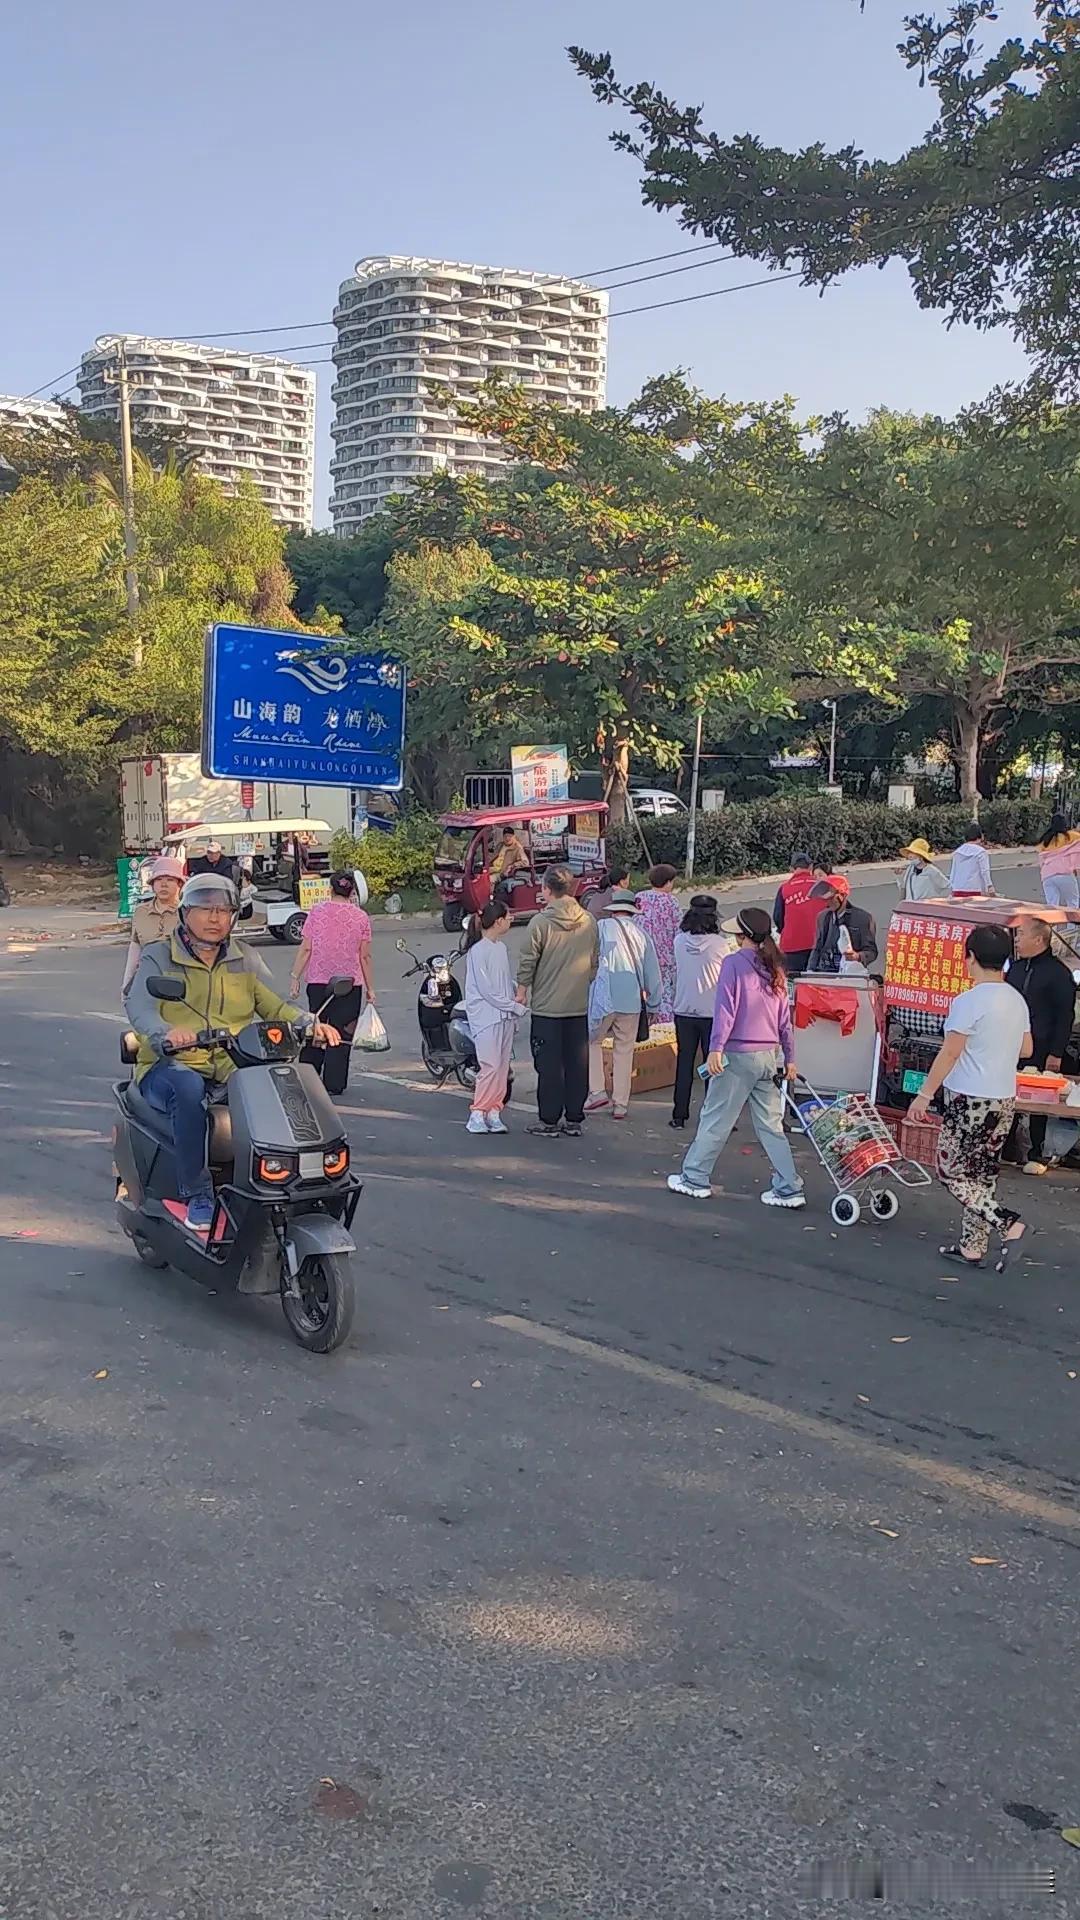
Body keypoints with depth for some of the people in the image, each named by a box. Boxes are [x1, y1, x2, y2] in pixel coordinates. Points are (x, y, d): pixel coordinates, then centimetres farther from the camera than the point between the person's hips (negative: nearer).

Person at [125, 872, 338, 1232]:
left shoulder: (243, 959, 18)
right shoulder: (159, 956, 5)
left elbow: (275, 1006, 10)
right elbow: (139, 1005, -13)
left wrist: (310, 1024, -12)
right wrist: (166, 1033, -36)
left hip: (233, 1068, 3)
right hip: (172, 1067, -3)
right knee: (188, 1088, -38)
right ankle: (196, 1194, -29)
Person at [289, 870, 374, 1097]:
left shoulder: (317, 911, -1)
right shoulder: (360, 917, -2)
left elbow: (305, 948, -4)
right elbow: (365, 957, -1)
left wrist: (295, 977, 3)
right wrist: (370, 988, 6)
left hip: (318, 980, 2)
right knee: (342, 1034, 5)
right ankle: (333, 1083, 6)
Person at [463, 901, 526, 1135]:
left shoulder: (501, 948, 14)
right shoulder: (479, 950, -12)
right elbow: (486, 989, -15)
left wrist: (515, 1006, 5)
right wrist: (516, 1007, -11)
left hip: (505, 1016, 8)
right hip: (485, 1016, -8)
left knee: (503, 1066, 6)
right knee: (490, 1066, -10)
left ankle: (494, 1111, 12)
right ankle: (477, 1114, -2)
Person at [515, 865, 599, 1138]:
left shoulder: (541, 922, -11)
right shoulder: (589, 921, 3)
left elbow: (528, 962, -7)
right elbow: (595, 962, 10)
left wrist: (521, 992, 6)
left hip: (547, 1006, -4)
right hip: (580, 1006, 4)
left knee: (549, 1065, 3)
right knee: (577, 1064, 10)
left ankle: (549, 1121, 7)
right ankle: (574, 1119, 16)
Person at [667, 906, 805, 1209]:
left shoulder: (734, 963, -8)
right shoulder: (775, 969, 10)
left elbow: (726, 1008, -15)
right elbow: (785, 1017, 14)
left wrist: (716, 1048, -18)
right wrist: (789, 1057, 20)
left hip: (738, 1055, -6)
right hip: (770, 1056, 6)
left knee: (715, 1120, 5)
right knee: (771, 1125, 10)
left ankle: (694, 1179, 15)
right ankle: (789, 1188, 9)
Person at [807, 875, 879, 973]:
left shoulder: (863, 918, 0)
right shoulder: (823, 917, 15)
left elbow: (871, 951, 1)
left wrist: (858, 956, -19)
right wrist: (810, 972, 14)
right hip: (823, 974, 4)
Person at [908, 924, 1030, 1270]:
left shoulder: (969, 1001, -17)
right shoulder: (1017, 1000, 6)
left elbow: (949, 1053, -16)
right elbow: (1026, 1049, 16)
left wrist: (924, 1094, -10)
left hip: (970, 1100, -8)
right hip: (1005, 1099, 8)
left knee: (953, 1173, 2)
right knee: (981, 1174, 14)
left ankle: (1006, 1223, -12)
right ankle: (973, 1247, 18)